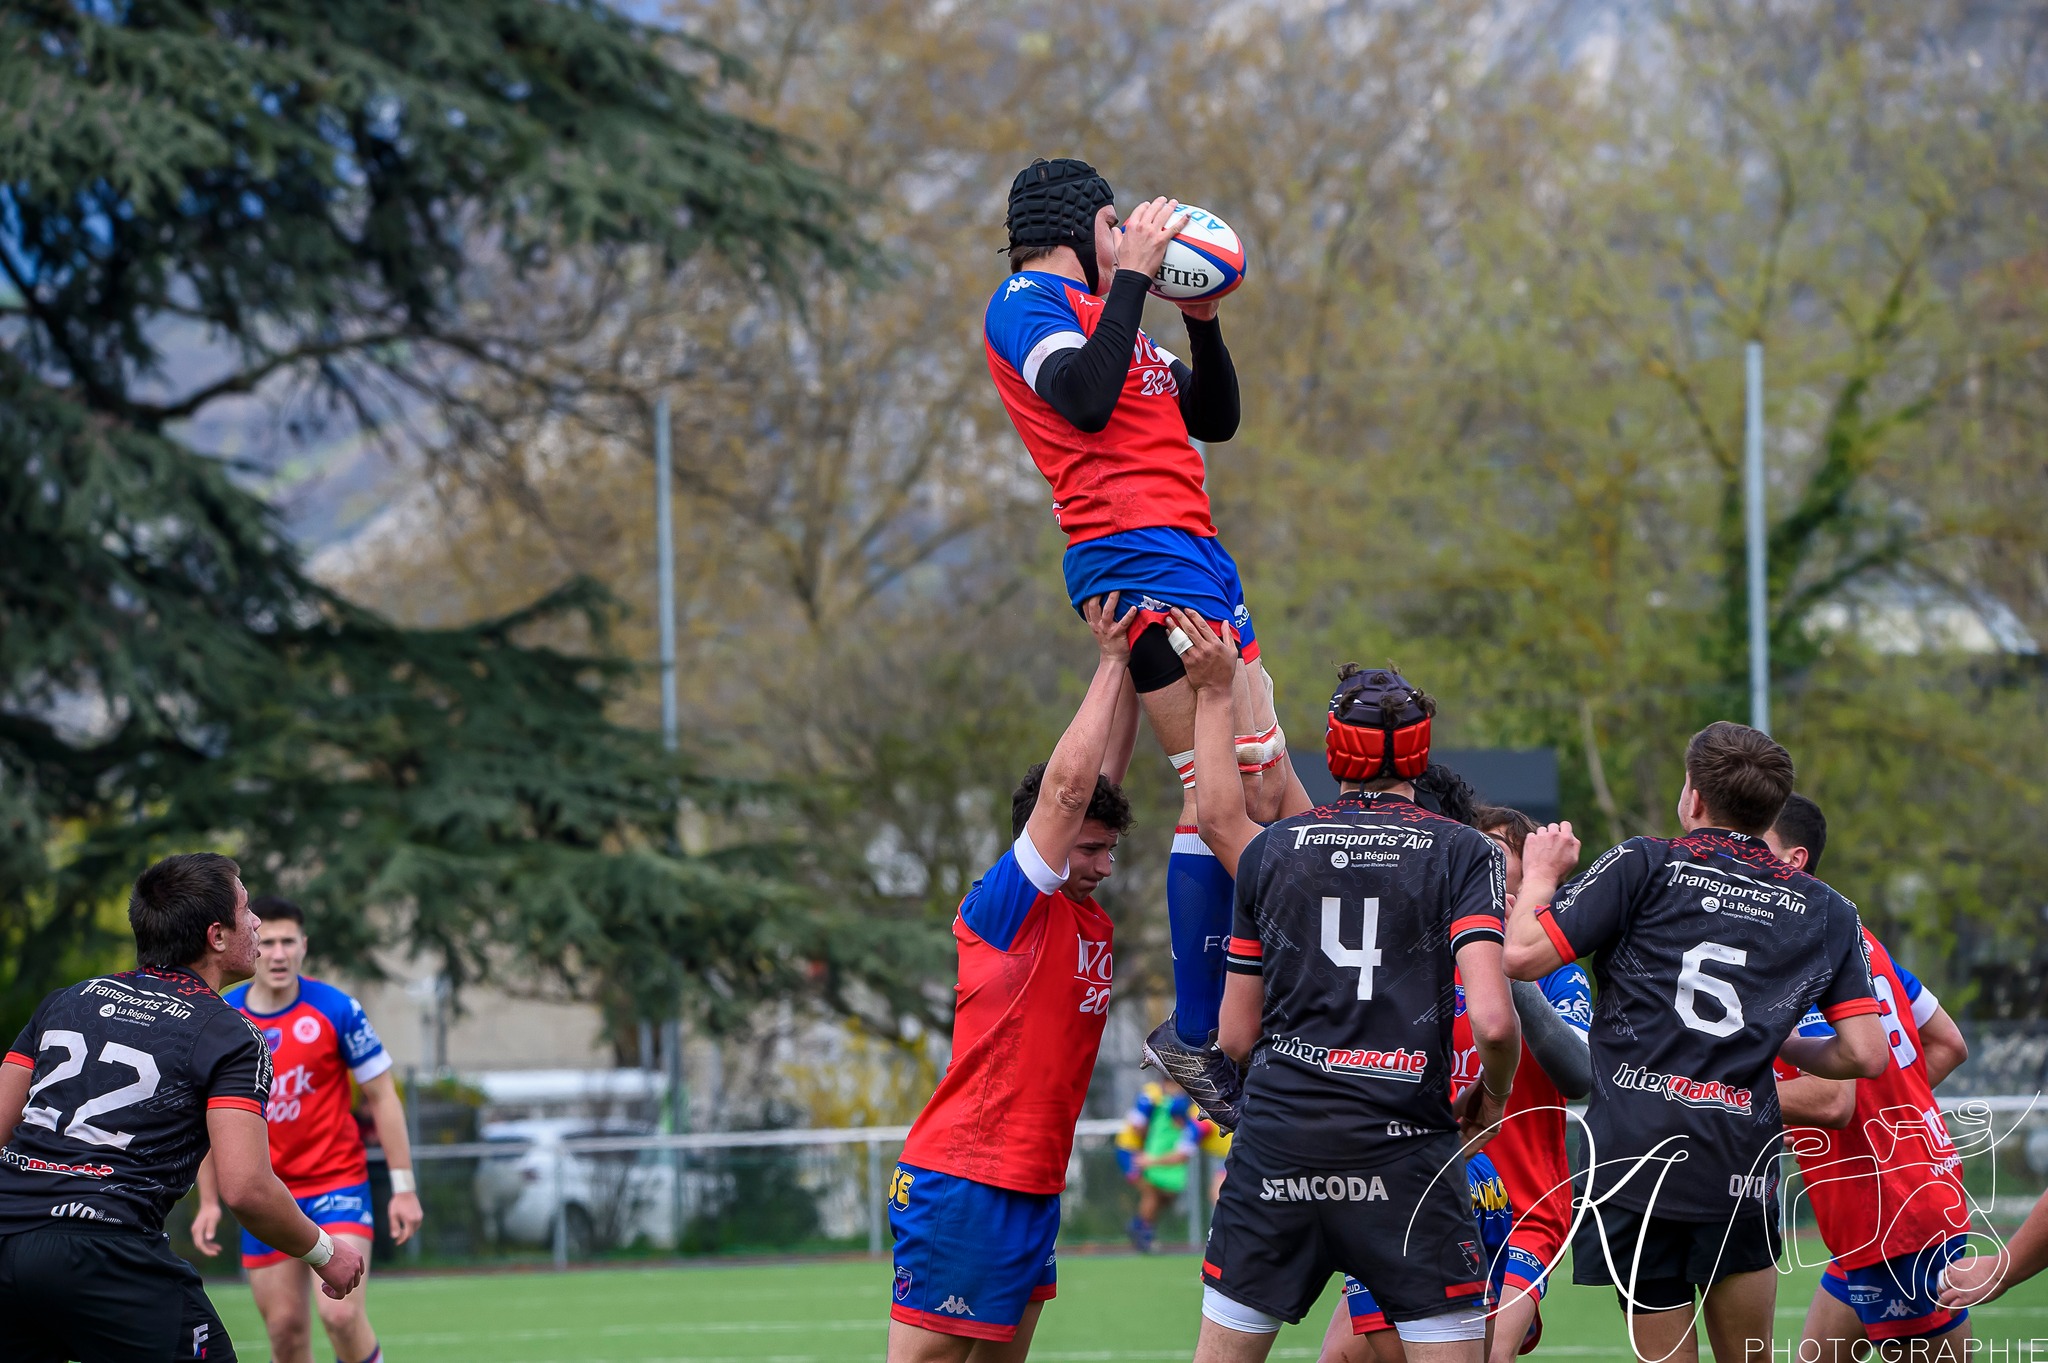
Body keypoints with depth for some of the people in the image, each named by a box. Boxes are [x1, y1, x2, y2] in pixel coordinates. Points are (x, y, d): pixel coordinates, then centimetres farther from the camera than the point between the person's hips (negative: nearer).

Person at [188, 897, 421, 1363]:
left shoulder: (336, 1010, -8)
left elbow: (382, 1097, -3)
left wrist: (403, 1188, -6)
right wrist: (208, 1202, 6)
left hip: (337, 1183, -3)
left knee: (342, 1315, -19)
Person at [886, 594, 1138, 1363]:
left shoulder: (1087, 919, 12)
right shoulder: (1005, 909, -8)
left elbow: (1102, 773, 18)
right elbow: (1067, 785, -14)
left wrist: (1127, 665, 16)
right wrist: (1111, 660, -6)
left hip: (1034, 1186, 9)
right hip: (963, 1183, -9)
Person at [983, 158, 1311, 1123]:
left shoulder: (1099, 311, 27)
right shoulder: (1027, 302, -1)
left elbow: (1215, 420, 28)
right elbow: (1085, 399, -19)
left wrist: (1202, 320, 15)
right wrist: (1131, 276, -13)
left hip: (1195, 555, 10)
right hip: (1137, 557, -10)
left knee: (1272, 795, 8)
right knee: (1232, 789, -15)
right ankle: (1194, 1036, -12)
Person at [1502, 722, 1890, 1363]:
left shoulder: (1645, 866, 2)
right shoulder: (1825, 910, 13)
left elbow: (1523, 954, -2)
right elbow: (1865, 1054, 8)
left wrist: (1541, 873, 17)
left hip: (1633, 1155, -2)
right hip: (1739, 1165, 2)